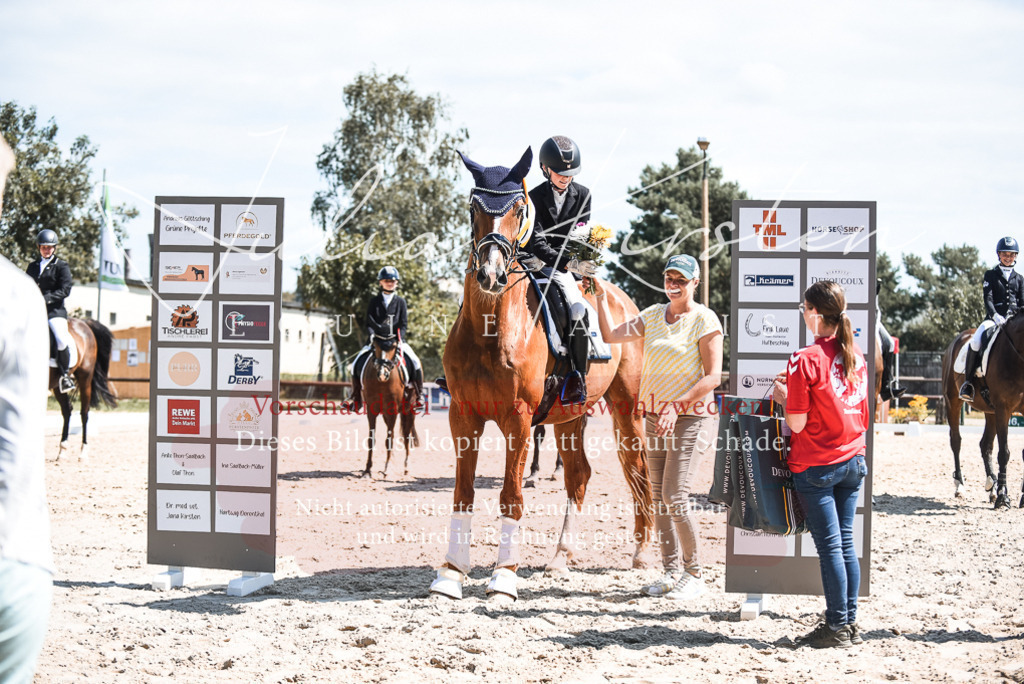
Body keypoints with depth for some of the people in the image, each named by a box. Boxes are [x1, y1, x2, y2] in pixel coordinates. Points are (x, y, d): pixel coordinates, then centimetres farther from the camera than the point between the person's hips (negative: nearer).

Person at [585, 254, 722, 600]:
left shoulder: (704, 319, -9)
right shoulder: (653, 315, 10)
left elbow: (713, 376, -14)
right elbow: (611, 335, 10)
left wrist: (677, 405, -21)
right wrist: (600, 296, 3)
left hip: (692, 417, -7)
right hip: (656, 416, 7)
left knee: (675, 496, -14)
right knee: (658, 497, 7)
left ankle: (694, 574, 0)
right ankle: (671, 572, 16)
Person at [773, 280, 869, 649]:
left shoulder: (805, 359, -16)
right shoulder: (856, 355, 4)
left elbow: (797, 424, -17)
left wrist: (783, 396, 2)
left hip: (816, 466, -6)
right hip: (853, 459, 6)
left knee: (829, 545, -1)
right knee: (845, 542, 11)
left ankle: (837, 627, 4)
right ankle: (849, 622, 14)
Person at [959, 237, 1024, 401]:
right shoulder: (991, 275, 9)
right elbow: (988, 299, -3)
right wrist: (995, 316, -20)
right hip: (994, 318, -3)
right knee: (976, 341, -31)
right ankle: (968, 381, -20)